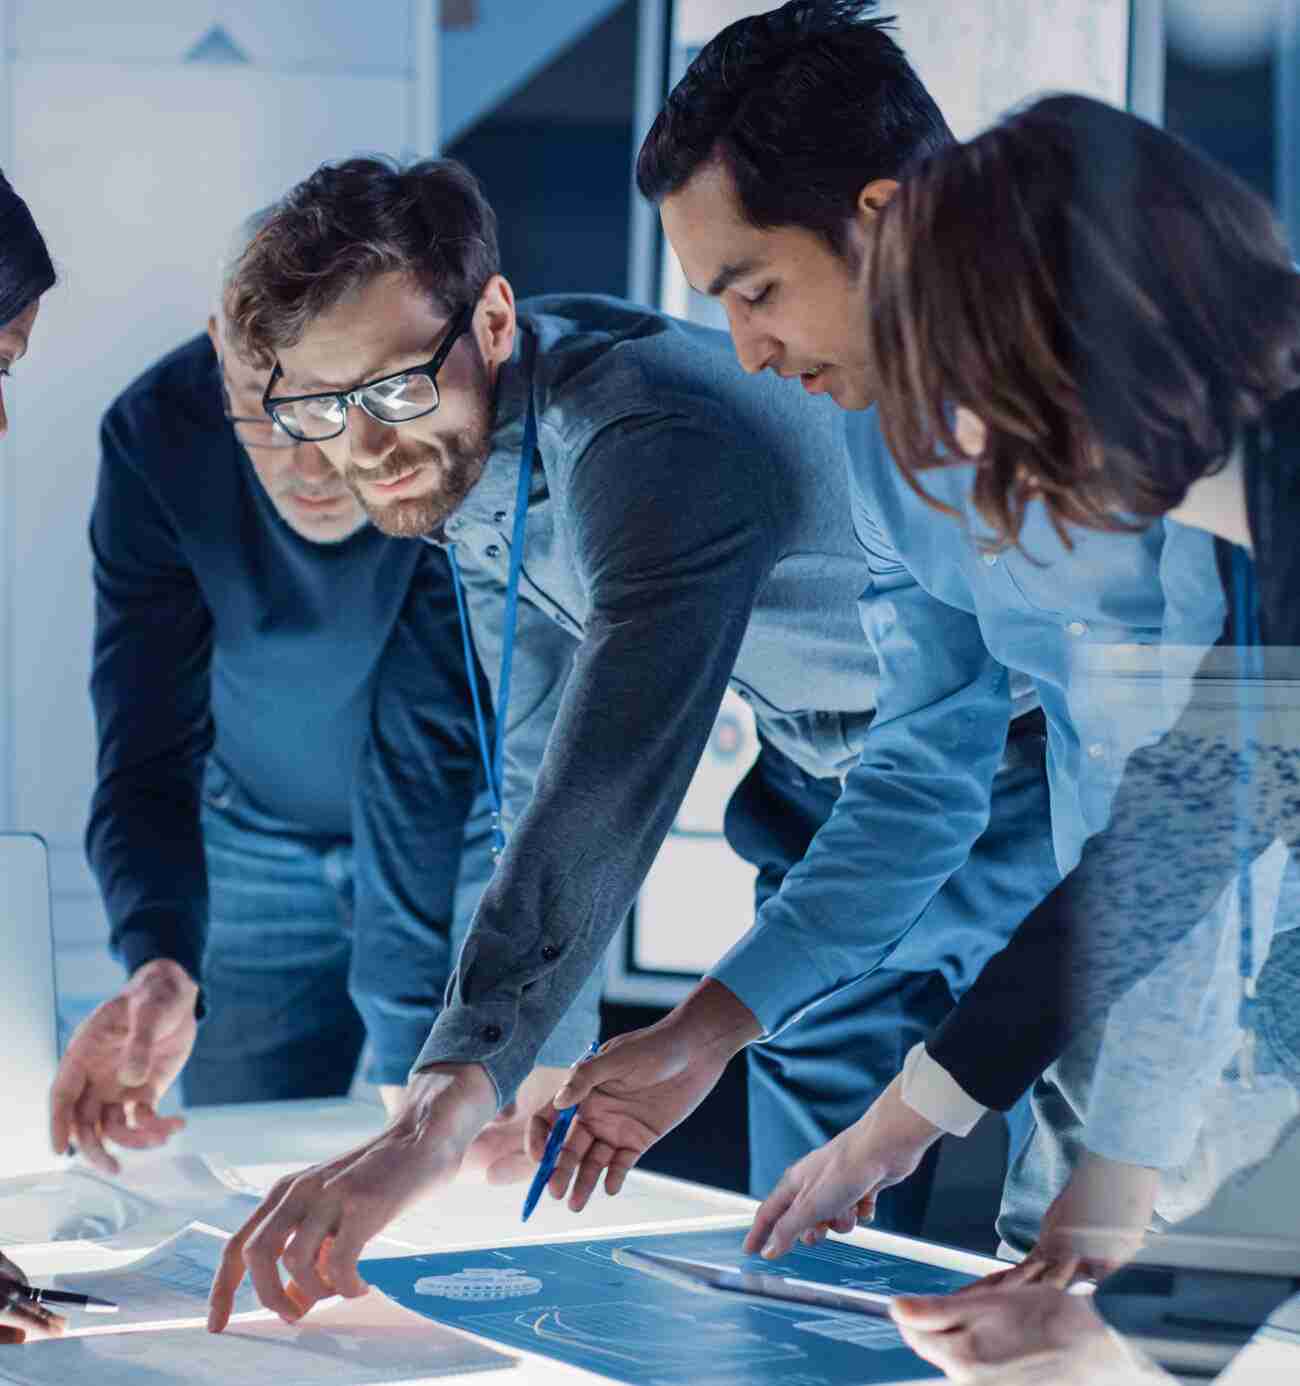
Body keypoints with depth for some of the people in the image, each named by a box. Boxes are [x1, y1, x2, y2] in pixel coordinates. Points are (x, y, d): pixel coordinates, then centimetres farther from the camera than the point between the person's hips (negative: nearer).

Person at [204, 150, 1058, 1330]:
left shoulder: (651, 442, -40)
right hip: (824, 753, 8)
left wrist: (438, 1120, -62)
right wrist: (524, 1068, -3)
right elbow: (538, 767, -1)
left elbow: (611, 785, -53)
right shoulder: (460, 436, -12)